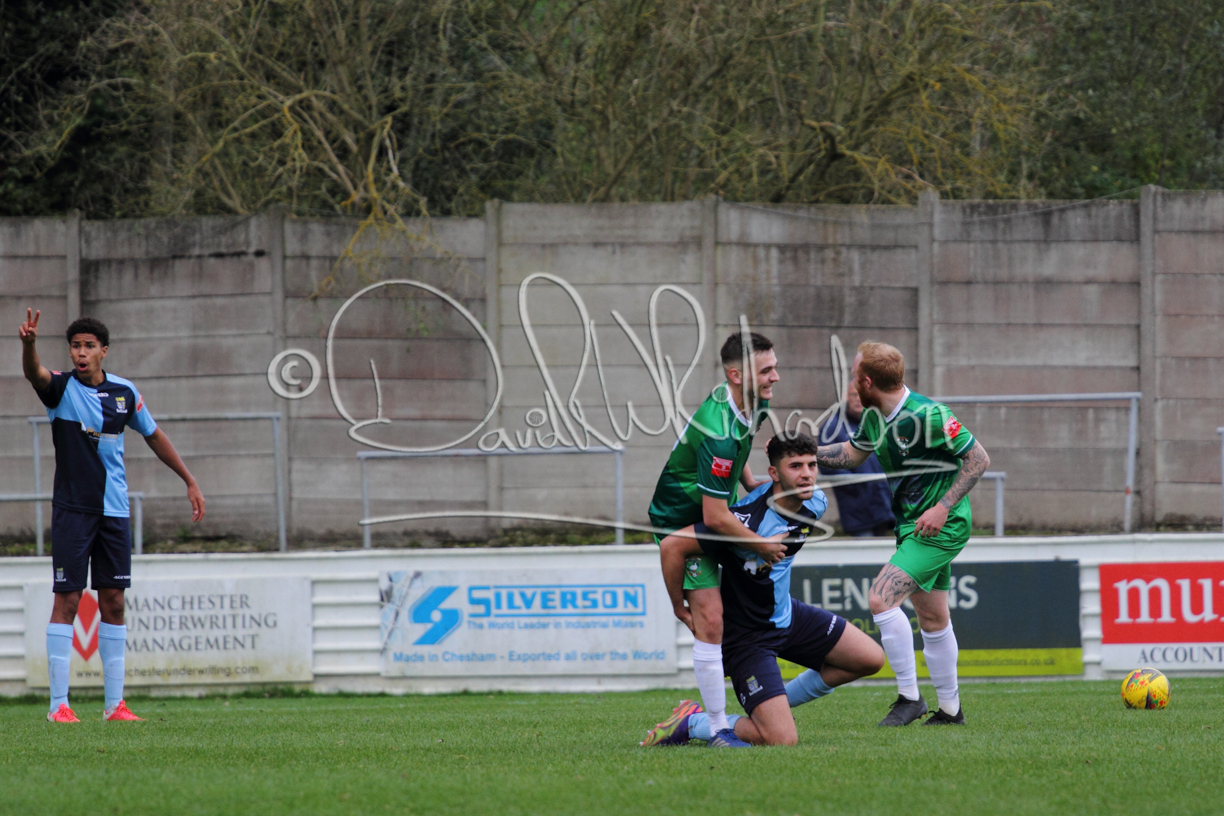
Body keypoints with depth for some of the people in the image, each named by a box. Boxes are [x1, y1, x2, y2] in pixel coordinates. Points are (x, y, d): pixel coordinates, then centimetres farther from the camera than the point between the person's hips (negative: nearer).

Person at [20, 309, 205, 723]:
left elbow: (154, 435, 19)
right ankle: (58, 703, -3)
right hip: (71, 510, -4)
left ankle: (114, 702, 10)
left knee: (113, 602, 5)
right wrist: (28, 344, -53)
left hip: (114, 511, 4)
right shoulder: (62, 387, -7)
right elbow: (35, 374, -30)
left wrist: (190, 481, 19)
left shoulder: (124, 392, 5)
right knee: (67, 600, -6)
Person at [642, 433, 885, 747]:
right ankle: (691, 723, 4)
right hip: (747, 635, -8)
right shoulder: (748, 520, -32)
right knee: (782, 740, -18)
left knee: (870, 659, 12)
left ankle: (776, 704, 23)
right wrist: (679, 607, -17)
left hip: (786, 613, 8)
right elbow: (671, 545, -28)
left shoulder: (816, 503, -9)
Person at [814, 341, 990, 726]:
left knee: (881, 597, -18)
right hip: (912, 525, 9)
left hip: (942, 526, -9)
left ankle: (909, 697, -12)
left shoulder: (926, 415, -23)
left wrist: (943, 508, -22)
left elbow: (978, 458, -18)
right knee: (932, 619, 16)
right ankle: (950, 709, 26)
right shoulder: (875, 417, 2)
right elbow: (852, 454, 21)